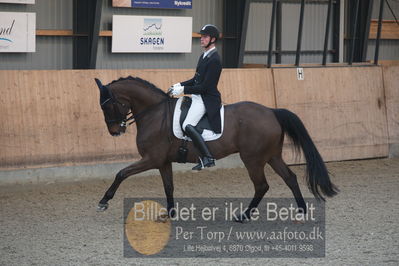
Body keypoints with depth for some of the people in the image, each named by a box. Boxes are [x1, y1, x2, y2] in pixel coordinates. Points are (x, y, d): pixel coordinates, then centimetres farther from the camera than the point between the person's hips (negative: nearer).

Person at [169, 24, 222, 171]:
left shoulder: (214, 60, -17)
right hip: (198, 97, 11)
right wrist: (180, 85, 8)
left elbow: (205, 86, -21)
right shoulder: (204, 56, 15)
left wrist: (183, 90, -19)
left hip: (206, 99, -11)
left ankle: (208, 158, -23)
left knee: (187, 125, -26)